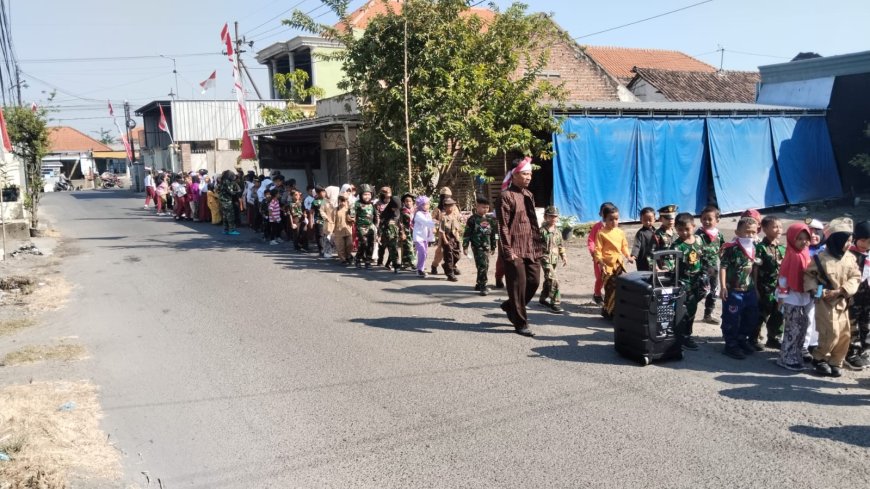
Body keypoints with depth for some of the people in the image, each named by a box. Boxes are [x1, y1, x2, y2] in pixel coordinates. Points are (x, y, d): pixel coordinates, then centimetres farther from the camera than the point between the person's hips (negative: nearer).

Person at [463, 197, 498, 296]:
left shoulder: (489, 220, 10)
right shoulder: (472, 219, -6)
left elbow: (493, 234, 18)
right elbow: (467, 234, -5)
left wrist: (493, 247, 18)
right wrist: (465, 246, -8)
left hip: (487, 246, 6)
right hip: (477, 246, -6)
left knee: (485, 266, 10)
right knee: (482, 265, -13)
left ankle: (479, 284, 24)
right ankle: (482, 286, -10)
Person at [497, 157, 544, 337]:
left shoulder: (528, 195, 14)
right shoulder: (506, 196, -10)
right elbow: (503, 226, -14)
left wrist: (538, 245, 14)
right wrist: (508, 251, -18)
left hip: (530, 248, 8)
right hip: (515, 249, -8)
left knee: (534, 281, 9)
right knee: (518, 285, -1)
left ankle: (511, 306, 32)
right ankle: (520, 323, 11)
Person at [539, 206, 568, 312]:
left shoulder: (558, 231, 11)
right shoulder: (542, 231, -9)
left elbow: (561, 245, 18)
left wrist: (564, 257, 15)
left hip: (554, 259, 7)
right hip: (545, 257, -7)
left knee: (548, 280, 18)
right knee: (553, 280, -15)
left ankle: (543, 299, 34)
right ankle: (555, 303, -13)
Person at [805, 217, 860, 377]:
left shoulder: (850, 258, 0)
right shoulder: (820, 258, -12)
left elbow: (855, 277, 0)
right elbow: (808, 276, -3)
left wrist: (841, 291, -15)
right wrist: (818, 290, -15)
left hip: (842, 301, 5)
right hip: (825, 302, -5)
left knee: (845, 334, 5)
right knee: (831, 333, -11)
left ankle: (835, 362, 20)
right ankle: (819, 359, 10)